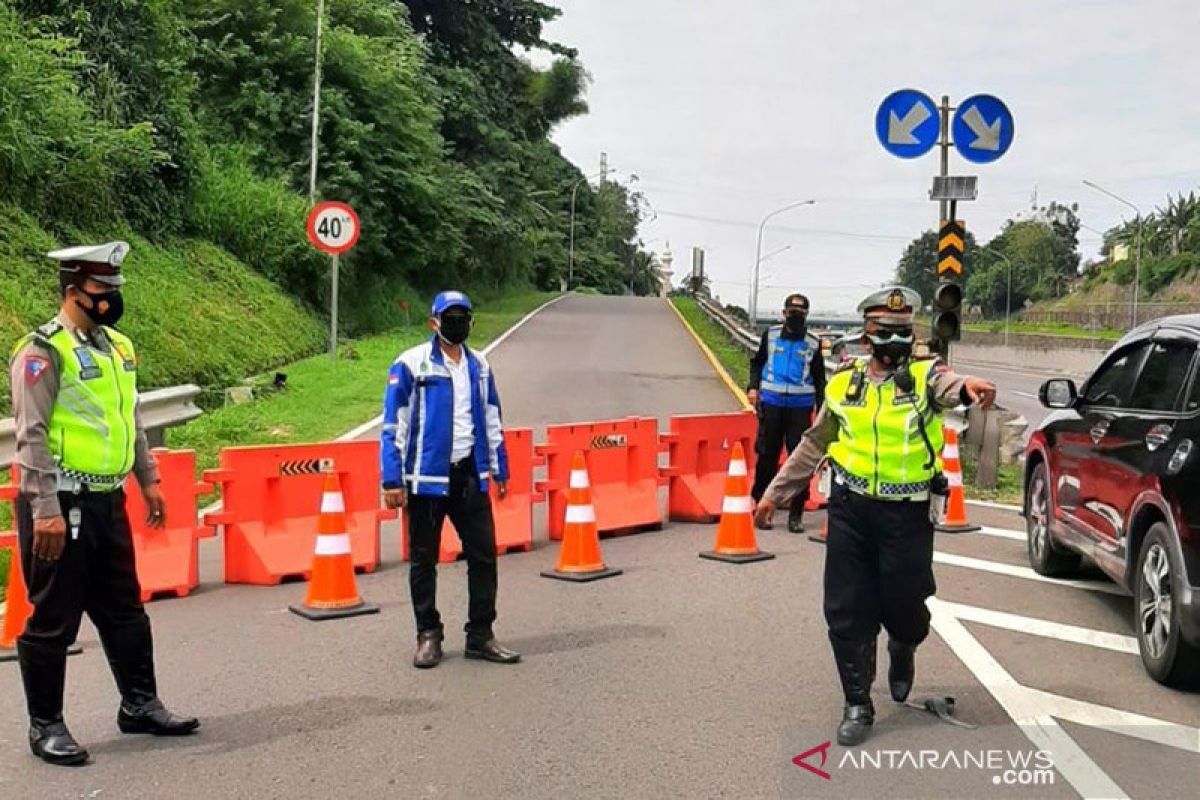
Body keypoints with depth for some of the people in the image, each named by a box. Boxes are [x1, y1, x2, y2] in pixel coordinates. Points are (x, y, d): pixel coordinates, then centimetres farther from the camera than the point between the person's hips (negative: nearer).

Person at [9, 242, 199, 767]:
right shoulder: (43, 351, -13)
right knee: (54, 620, 2)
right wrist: (45, 510, -22)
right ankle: (45, 726, 16)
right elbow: (31, 436, -18)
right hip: (61, 506, -8)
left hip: (107, 502, 8)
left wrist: (148, 479, 17)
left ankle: (140, 704, 28)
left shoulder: (118, 347, 13)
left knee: (124, 609, 15)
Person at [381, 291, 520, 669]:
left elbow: (491, 420, 21)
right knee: (423, 560, 6)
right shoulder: (411, 365, -4)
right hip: (427, 477, -4)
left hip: (470, 475, 4)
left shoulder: (479, 366, 13)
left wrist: (500, 469, 19)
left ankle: (480, 635, 16)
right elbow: (393, 425, -5)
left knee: (484, 555, 5)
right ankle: (428, 635, 19)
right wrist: (392, 480, -9)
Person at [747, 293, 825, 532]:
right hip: (771, 404, 0)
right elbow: (757, 362, 18)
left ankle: (796, 514, 6)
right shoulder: (771, 335, 6)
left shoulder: (813, 344, 7)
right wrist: (753, 386, 2)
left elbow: (819, 378, 12)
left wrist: (822, 411, 6)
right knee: (767, 458, 2)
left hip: (801, 407, 0)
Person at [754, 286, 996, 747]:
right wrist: (775, 492, 20)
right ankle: (857, 704, 20)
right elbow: (814, 446, 18)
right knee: (847, 613, 2)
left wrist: (969, 387, -53)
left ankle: (903, 649, 44)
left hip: (908, 516, -2)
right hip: (850, 511, 3)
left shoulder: (925, 375, -2)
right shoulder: (842, 385, 8)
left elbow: (948, 387, -28)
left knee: (903, 604, 6)